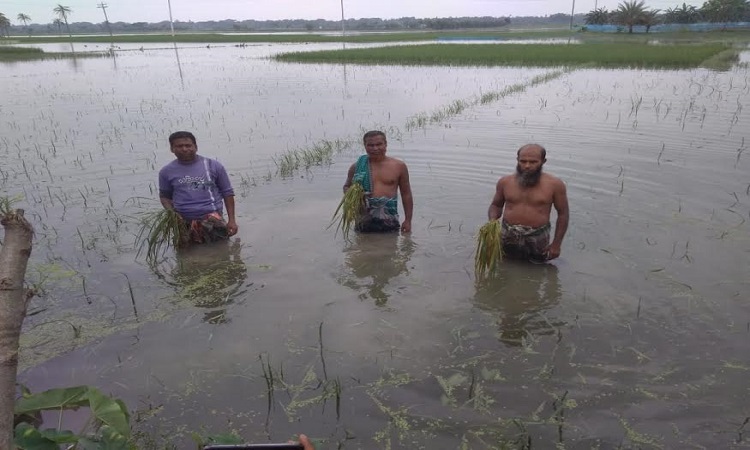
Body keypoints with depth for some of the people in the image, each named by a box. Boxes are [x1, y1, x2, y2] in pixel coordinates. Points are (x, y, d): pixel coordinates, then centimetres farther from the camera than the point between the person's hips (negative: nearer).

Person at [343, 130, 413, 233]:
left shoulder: (399, 166, 5)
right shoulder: (357, 167, 5)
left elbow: (406, 194, 10)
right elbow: (346, 187, 19)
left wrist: (408, 220, 6)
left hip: (389, 220, 0)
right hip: (364, 219, 0)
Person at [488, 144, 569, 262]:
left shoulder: (554, 184, -8)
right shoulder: (505, 182, -1)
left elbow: (563, 214, -1)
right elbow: (496, 205, 13)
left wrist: (556, 244, -2)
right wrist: (492, 220, -9)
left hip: (537, 240, -2)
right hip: (508, 239, 2)